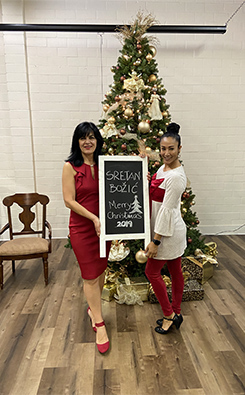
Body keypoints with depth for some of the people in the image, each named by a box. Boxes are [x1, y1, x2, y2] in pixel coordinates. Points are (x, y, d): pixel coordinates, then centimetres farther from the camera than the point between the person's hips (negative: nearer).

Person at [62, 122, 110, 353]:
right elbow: (69, 201, -12)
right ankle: (99, 324, 18)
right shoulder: (70, 167, -8)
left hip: (103, 225, 5)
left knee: (101, 271, 16)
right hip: (81, 228, -4)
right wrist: (94, 218, -17)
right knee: (90, 276, 4)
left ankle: (93, 307, 41)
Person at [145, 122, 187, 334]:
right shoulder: (163, 168, 7)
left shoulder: (176, 176, -23)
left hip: (169, 233, -9)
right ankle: (176, 313, 34)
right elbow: (157, 195, 16)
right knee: (175, 271, 18)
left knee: (152, 272, 3)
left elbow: (167, 210, -24)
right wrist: (149, 182, -4)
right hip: (171, 231, 9)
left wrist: (155, 241, -22)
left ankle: (169, 315, 20)